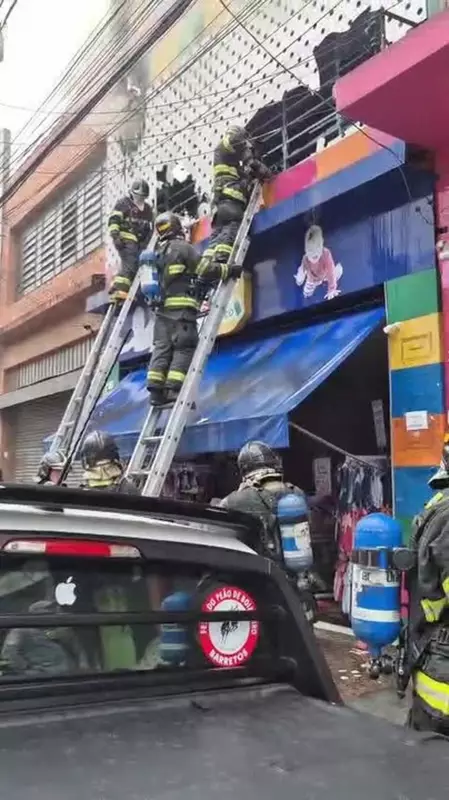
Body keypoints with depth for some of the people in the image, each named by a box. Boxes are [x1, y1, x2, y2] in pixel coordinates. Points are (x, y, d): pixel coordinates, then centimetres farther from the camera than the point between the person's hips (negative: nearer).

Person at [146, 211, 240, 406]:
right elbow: (205, 270, -6)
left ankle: (155, 390, -2)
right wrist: (230, 270, 4)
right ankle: (174, 390, -17)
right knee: (184, 349, -8)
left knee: (161, 349, 4)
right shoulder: (183, 247, -2)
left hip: (162, 307, 8)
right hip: (181, 307, -7)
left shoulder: (158, 252, 21)